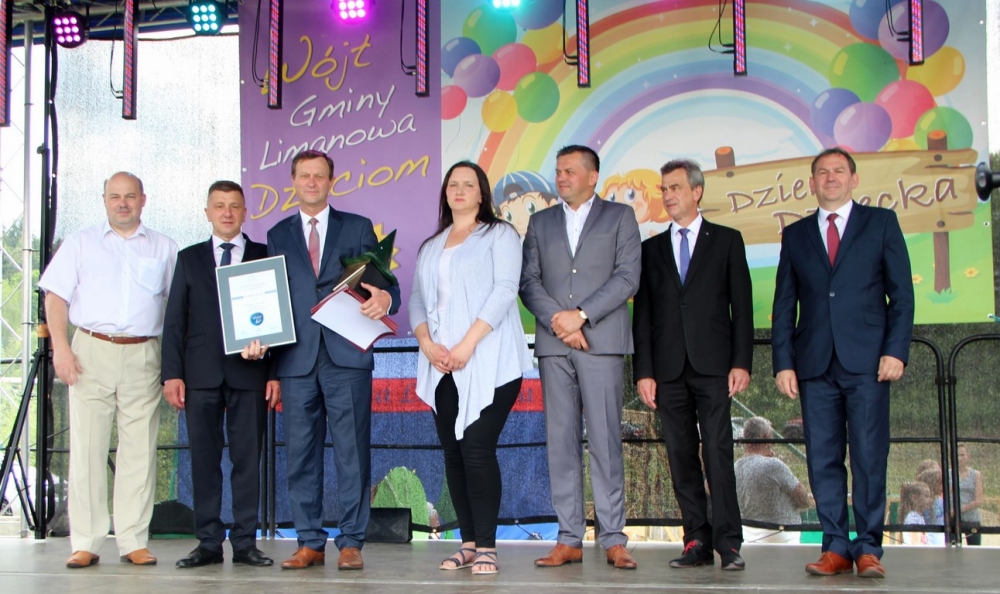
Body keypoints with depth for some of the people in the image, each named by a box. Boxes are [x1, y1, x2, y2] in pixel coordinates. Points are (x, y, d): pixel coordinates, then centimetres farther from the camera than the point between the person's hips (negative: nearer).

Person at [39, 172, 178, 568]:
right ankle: (85, 543, 0)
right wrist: (60, 347, -6)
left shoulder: (163, 249, 14)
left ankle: (134, 540, 4)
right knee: (87, 446, -3)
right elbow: (56, 297, 7)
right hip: (91, 352, 0)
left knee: (139, 449, -1)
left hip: (143, 355, 1)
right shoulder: (81, 243, 13)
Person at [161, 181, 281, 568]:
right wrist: (172, 373, 0)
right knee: (204, 459, 2)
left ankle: (245, 542, 6)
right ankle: (208, 543, 8)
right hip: (201, 373, 1)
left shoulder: (266, 257, 10)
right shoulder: (189, 259, 14)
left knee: (248, 459, 0)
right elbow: (175, 319, 9)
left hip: (249, 373, -1)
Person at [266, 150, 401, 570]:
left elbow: (382, 282, 4)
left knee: (352, 451, -3)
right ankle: (310, 543, 12)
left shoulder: (358, 228, 11)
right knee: (300, 453, 4)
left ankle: (351, 542, 3)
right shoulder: (278, 235, 16)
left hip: (347, 357, -2)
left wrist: (384, 299, -19)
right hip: (297, 358, 2)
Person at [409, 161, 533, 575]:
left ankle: (486, 547, -8)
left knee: (477, 448, -13)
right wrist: (427, 343, -5)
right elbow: (417, 299, 15)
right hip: (442, 366, 6)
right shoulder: (431, 246, 22)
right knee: (453, 452, 4)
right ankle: (468, 543, 10)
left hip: (487, 363, -5)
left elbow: (505, 290, -8)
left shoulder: (499, 235, 5)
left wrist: (467, 345, -16)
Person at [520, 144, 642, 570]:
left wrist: (581, 315, -10)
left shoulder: (619, 216, 10)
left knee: (605, 440, -5)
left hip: (602, 342, -3)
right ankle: (569, 540, 5)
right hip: (553, 345, 3)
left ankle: (614, 540, -1)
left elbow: (627, 278, -2)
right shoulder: (540, 222, 18)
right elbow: (529, 281, 9)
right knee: (561, 441, 2)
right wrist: (558, 322, -7)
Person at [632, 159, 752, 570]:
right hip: (668, 368, 3)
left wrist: (741, 362, -6)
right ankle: (697, 541, 6)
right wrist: (643, 370, 2)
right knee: (681, 458, 2)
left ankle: (728, 543, -7)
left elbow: (742, 305, 4)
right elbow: (642, 314, 11)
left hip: (713, 366, -3)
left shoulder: (726, 241, 9)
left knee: (718, 453, -9)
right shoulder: (651, 248, 15)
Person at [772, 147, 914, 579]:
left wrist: (896, 350, -7)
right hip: (815, 365, 3)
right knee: (823, 459, 2)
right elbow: (784, 306, 12)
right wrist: (783, 363, 3)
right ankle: (836, 547, 9)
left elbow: (902, 293, 4)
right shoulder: (795, 235, 15)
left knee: (869, 457, -4)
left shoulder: (881, 223, 9)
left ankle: (868, 548, 4)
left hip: (867, 361, -2)